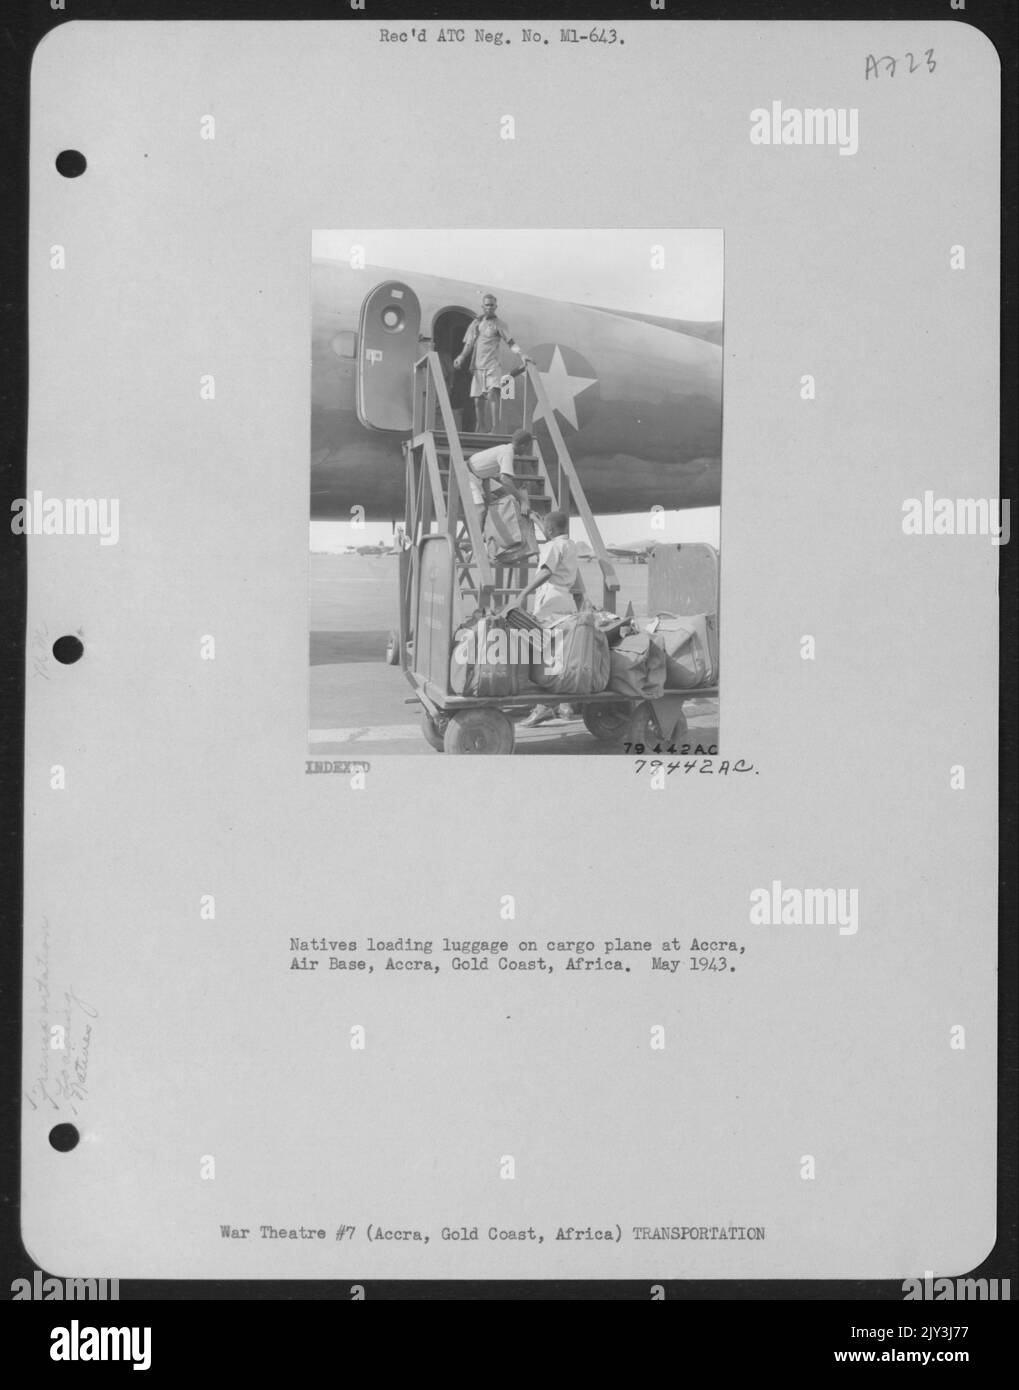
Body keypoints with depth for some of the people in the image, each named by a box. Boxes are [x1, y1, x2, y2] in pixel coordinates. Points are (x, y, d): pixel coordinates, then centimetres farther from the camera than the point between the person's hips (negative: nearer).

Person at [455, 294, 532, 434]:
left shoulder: (498, 324, 5)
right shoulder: (475, 323, 17)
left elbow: (510, 343, -2)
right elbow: (468, 345, 18)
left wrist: (522, 355, -19)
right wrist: (461, 357, -2)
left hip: (492, 366, -4)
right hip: (477, 367, 4)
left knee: (493, 393, -22)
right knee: (477, 400, 3)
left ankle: (495, 429, -27)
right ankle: (480, 431, 13)